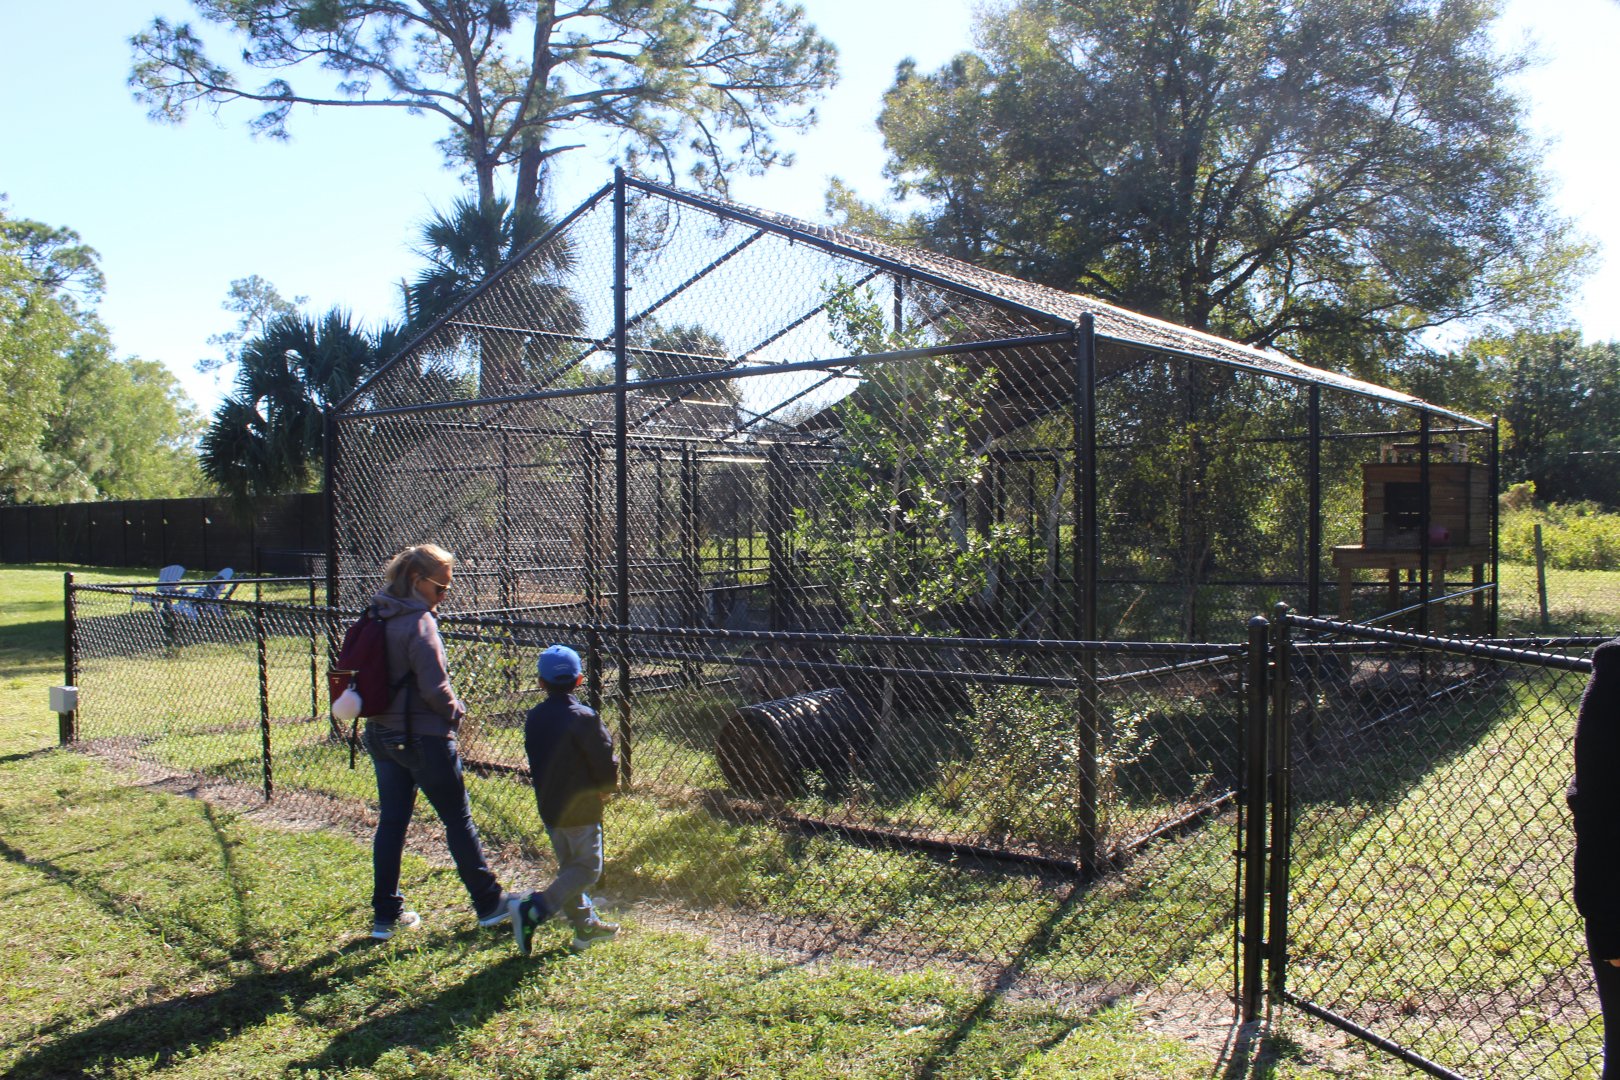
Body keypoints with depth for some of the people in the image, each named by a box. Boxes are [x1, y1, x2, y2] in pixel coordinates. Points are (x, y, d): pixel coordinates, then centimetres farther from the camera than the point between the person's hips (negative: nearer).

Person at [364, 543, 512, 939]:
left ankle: (386, 914, 18)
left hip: (381, 734, 8)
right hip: (423, 737, -8)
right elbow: (434, 688, -21)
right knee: (458, 820, 4)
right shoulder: (419, 623, -19)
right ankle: (488, 903, 15)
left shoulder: (377, 617, 6)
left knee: (391, 821, 13)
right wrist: (456, 712, -4)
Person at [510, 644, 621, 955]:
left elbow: (536, 762, 10)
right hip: (580, 809, -7)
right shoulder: (584, 718, -18)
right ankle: (534, 909, -12)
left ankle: (586, 925, 26)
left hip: (548, 807, 7)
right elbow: (605, 763, -14)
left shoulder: (533, 717, 1)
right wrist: (605, 788, 6)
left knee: (569, 867, 18)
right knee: (587, 869, 2)